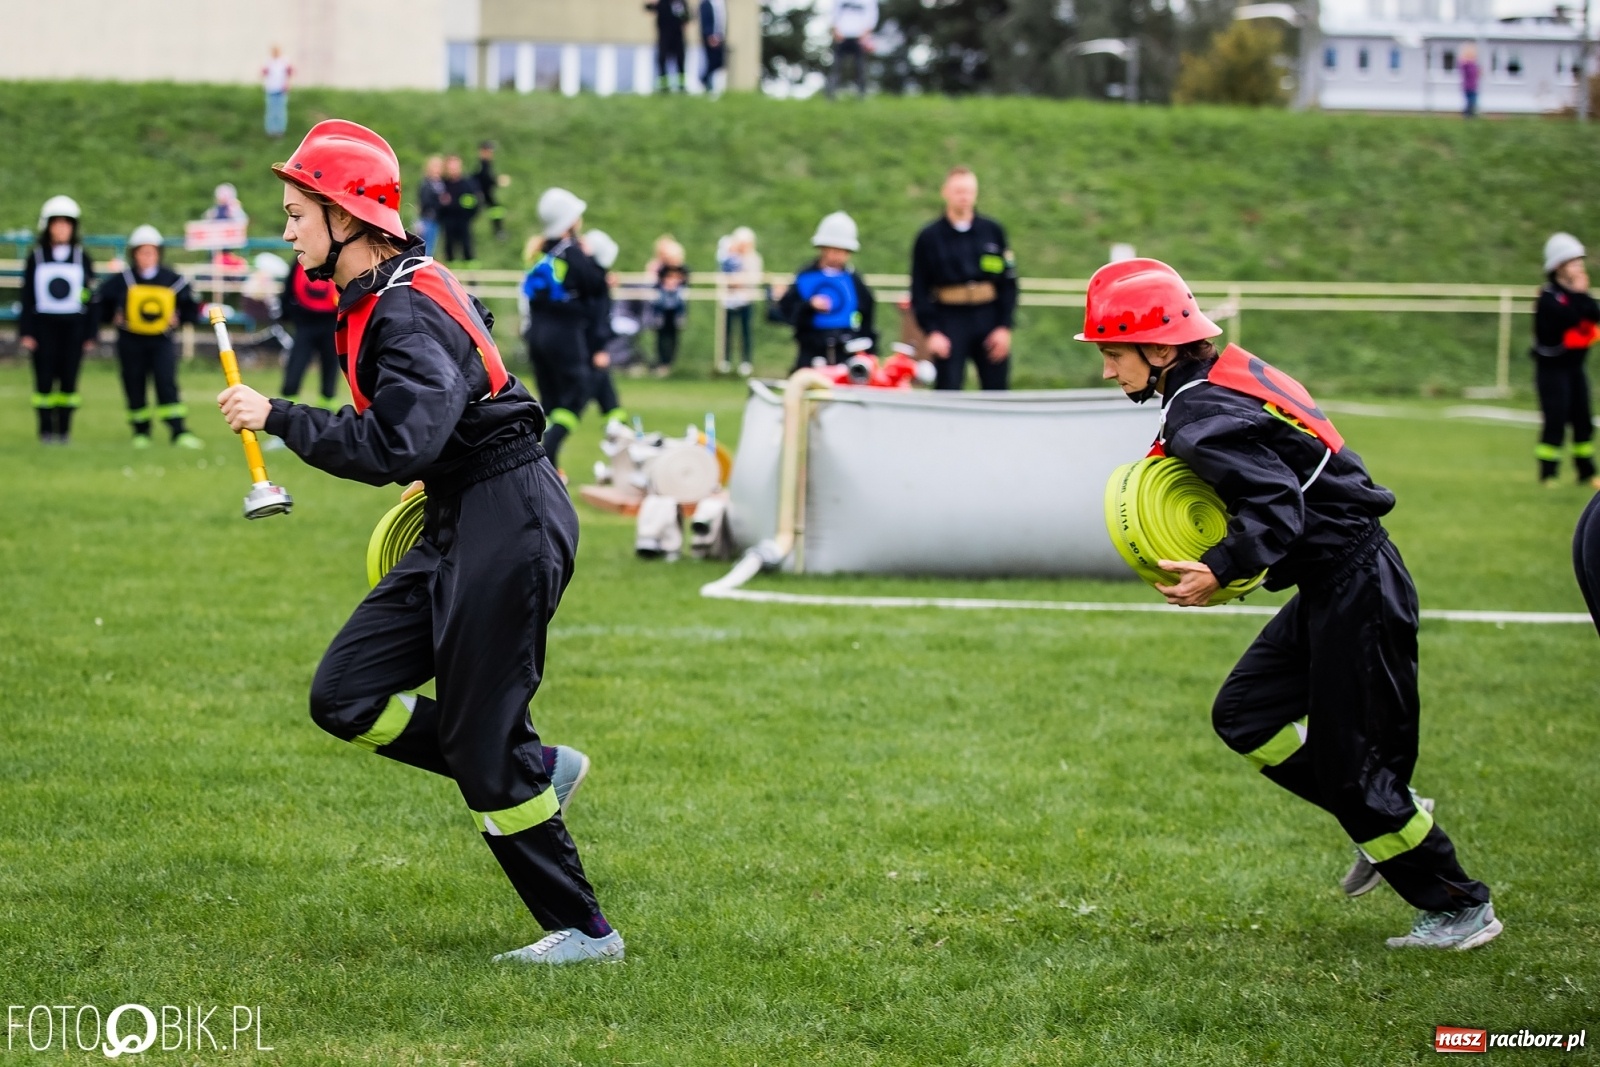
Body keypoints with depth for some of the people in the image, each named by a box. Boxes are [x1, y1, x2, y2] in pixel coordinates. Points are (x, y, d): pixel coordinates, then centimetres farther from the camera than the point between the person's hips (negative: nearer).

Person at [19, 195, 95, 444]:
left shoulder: (82, 257, 6)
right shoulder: (36, 257, 4)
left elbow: (90, 297, 7)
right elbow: (27, 296, 5)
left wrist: (90, 333, 3)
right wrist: (26, 332, -2)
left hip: (73, 326, 0)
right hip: (43, 325, 0)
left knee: (69, 379, 0)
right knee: (44, 379, -3)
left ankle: (64, 429, 6)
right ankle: (45, 429, 3)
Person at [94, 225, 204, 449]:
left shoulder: (173, 280, -3)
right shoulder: (122, 280, -5)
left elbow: (190, 306, 10)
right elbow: (100, 303, 4)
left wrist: (178, 318, -4)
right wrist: (113, 317, -5)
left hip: (161, 340, -1)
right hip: (130, 341, 1)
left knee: (167, 384, -10)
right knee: (135, 388, 5)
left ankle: (180, 433, -15)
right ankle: (141, 432, 17)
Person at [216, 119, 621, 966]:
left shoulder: (412, 312, -21)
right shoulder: (372, 300, 10)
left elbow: (394, 448, -29)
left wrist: (277, 418, -22)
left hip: (508, 529, -10)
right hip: (455, 529, 10)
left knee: (482, 746, -5)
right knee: (346, 698, 6)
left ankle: (582, 931, 6)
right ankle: (536, 769, 15)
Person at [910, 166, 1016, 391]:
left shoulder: (993, 231, 7)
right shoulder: (929, 237, 2)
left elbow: (1008, 282, 8)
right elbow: (919, 290, 2)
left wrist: (1005, 326, -1)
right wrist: (932, 331, -9)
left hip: (989, 319, 2)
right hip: (950, 320, -2)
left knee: (997, 388, 5)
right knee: (947, 391, -7)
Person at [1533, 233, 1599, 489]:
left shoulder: (1576, 292, 10)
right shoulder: (1549, 296, -13)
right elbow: (1568, 318, -28)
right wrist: (1578, 294, -17)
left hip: (1575, 365, 7)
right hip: (1552, 368, -7)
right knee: (1555, 421, -10)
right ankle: (1547, 474, -5)